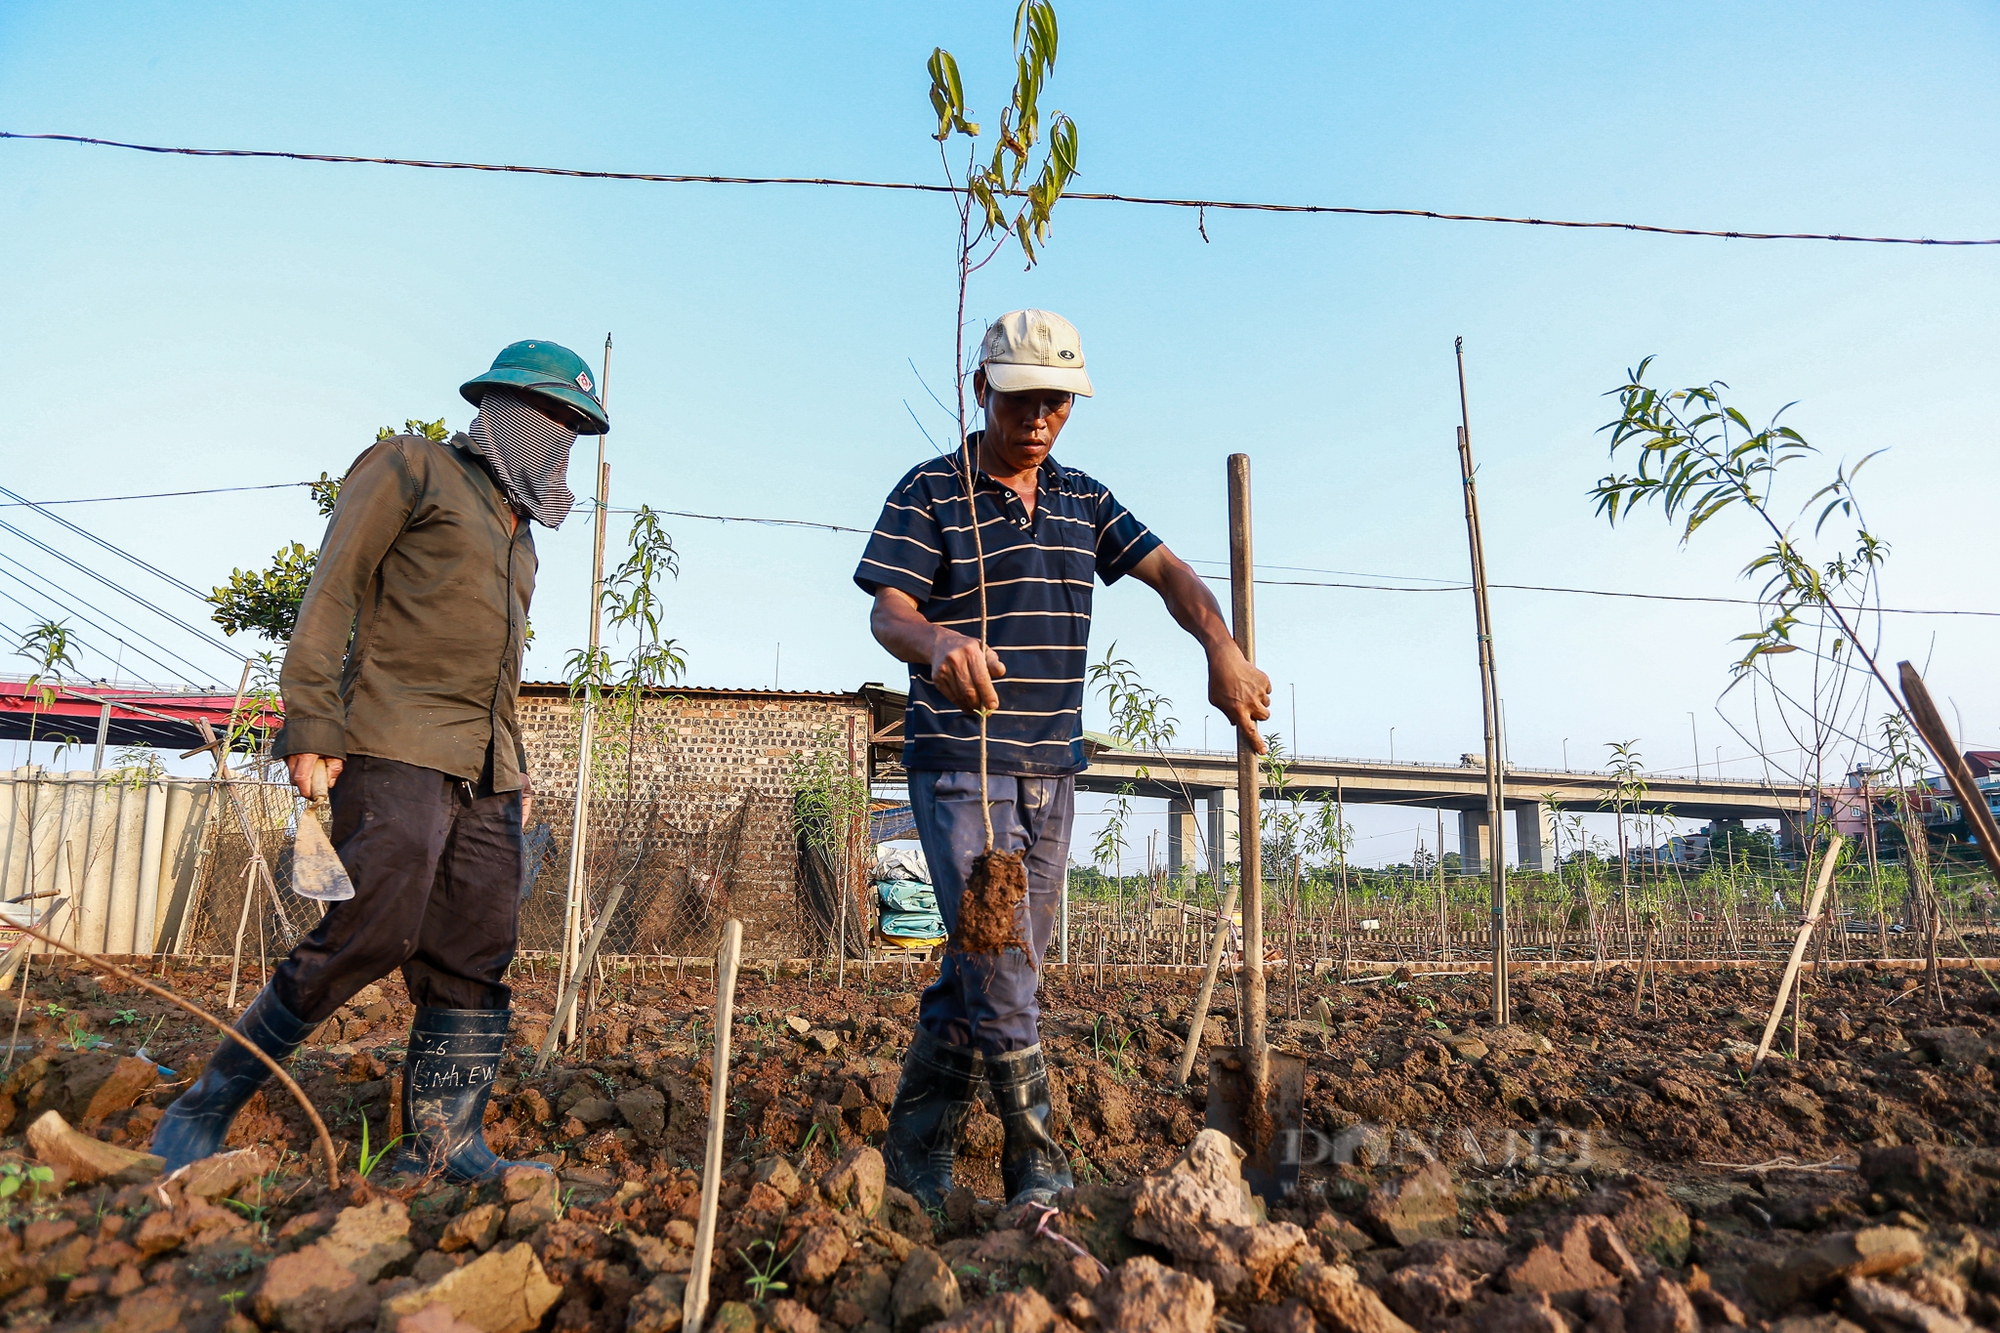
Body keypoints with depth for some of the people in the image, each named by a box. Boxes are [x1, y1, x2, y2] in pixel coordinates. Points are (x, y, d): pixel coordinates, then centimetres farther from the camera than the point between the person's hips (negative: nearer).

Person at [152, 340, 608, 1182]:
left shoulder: (517, 534, 26)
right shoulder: (413, 468, 5)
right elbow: (333, 590, -5)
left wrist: (515, 772, 20)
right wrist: (311, 722, -14)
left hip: (483, 771, 7)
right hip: (396, 748, -7)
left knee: (474, 955, 1)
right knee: (372, 934, -14)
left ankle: (444, 1143, 6)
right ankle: (211, 1100, 4)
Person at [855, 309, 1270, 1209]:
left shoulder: (1083, 500, 13)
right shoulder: (930, 493, -3)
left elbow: (1166, 571, 4)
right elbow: (888, 611, -15)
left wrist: (1222, 651, -15)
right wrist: (940, 641, -40)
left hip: (1051, 772, 6)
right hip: (960, 770, -5)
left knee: (984, 970, 11)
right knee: (1000, 966, -9)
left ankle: (917, 1152, 26)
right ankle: (1038, 1165, 7)